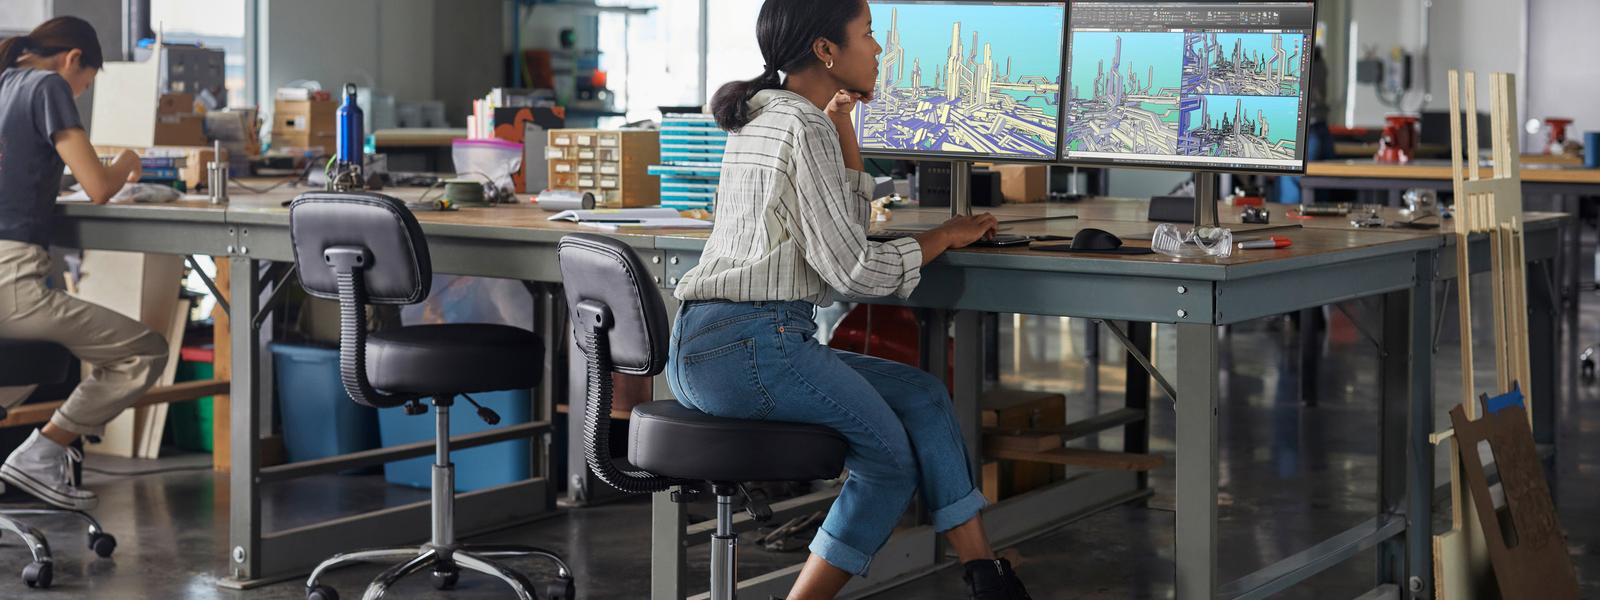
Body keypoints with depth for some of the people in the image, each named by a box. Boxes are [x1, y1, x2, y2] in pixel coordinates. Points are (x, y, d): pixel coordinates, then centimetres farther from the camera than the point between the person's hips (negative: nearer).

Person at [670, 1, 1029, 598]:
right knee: (893, 456, -1)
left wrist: (841, 123, 15)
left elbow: (846, 221, 26)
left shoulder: (760, 117, 17)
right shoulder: (805, 128, -12)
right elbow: (850, 268, -14)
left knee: (923, 397, 9)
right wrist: (946, 235, 0)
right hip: (749, 343, -10)